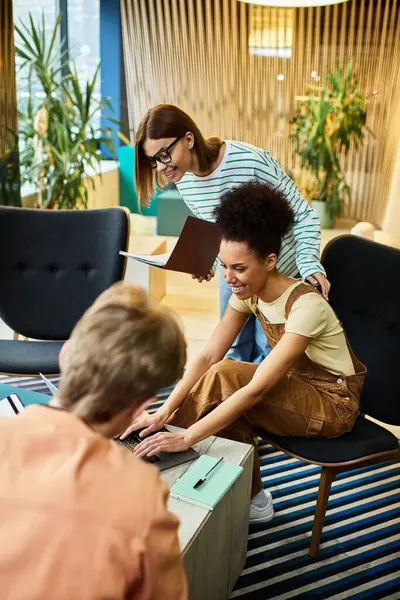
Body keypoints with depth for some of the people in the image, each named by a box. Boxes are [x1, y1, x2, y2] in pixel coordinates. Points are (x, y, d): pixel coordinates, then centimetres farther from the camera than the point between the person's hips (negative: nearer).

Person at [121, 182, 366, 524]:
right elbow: (208, 356, -12)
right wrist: (163, 413, -23)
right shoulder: (249, 293, -8)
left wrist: (186, 437, -38)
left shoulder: (305, 306, -31)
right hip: (297, 388, 7)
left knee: (225, 378, -24)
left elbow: (256, 389, -36)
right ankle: (249, 499, 1)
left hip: (333, 405, -7)